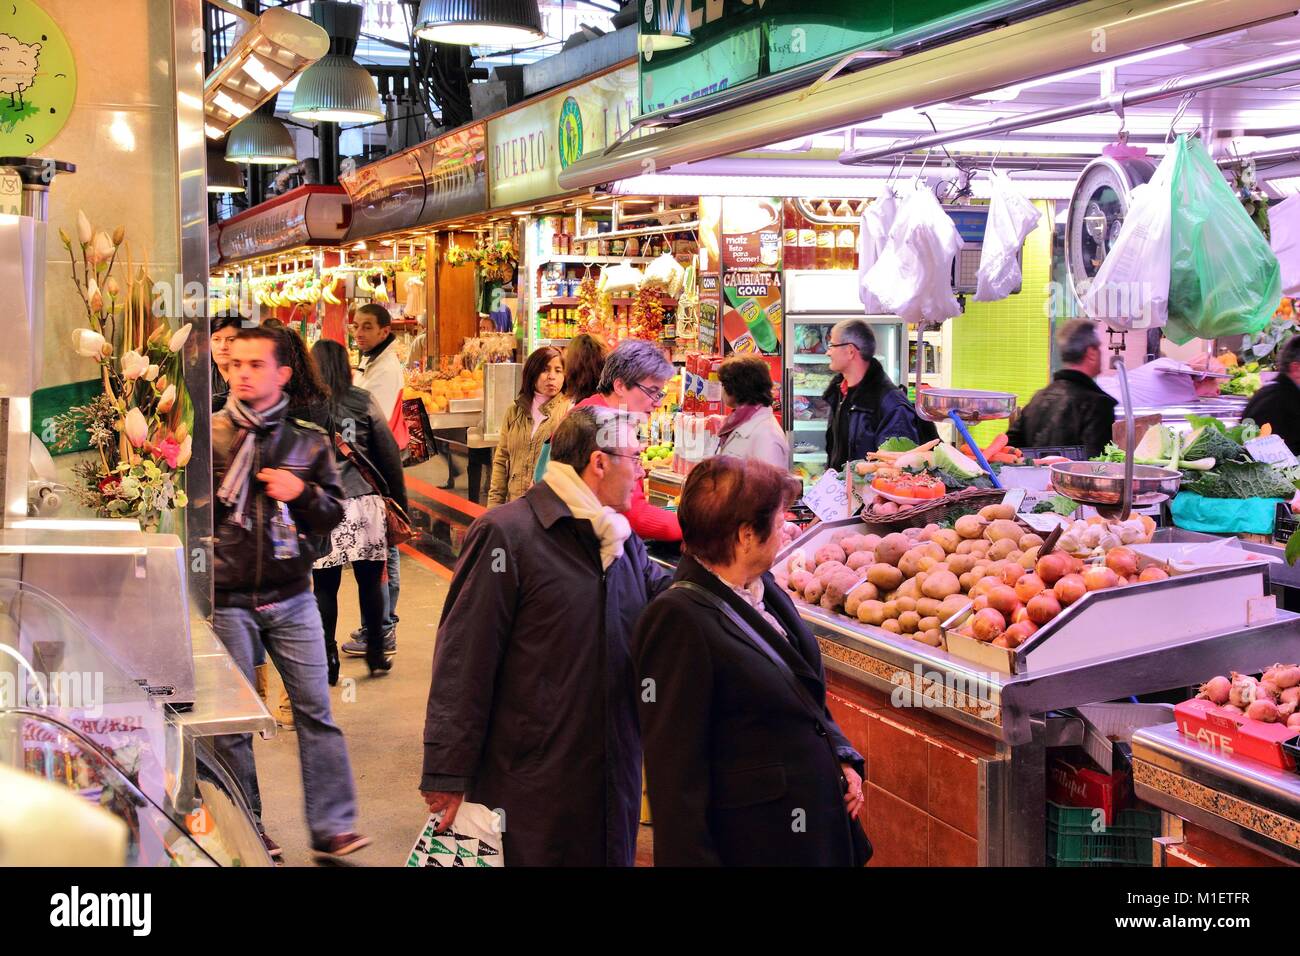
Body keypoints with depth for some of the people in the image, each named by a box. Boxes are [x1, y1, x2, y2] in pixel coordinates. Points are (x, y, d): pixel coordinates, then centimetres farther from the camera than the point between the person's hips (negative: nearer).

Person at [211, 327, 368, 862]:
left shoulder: (307, 441, 6)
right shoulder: (210, 435, 0)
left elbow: (333, 515, 10)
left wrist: (303, 493, -9)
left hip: (291, 596, 1)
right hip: (227, 600, -1)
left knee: (316, 711, 0)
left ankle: (331, 828, 7)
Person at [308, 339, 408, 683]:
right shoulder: (363, 401, 2)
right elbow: (389, 453, 4)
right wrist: (398, 500, 12)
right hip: (365, 501, 1)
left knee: (325, 585, 5)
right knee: (370, 581, 10)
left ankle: (327, 660, 9)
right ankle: (376, 655, 17)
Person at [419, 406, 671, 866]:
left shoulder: (624, 542, 12)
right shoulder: (507, 535, -14)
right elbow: (463, 663, -16)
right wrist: (447, 773, -17)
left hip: (613, 775, 7)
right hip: (529, 787, -7)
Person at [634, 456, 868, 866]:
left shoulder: (765, 591, 5)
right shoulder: (679, 620, -21)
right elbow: (674, 768, -20)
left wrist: (842, 757, 7)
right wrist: (694, 858, -19)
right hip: (753, 843, -8)